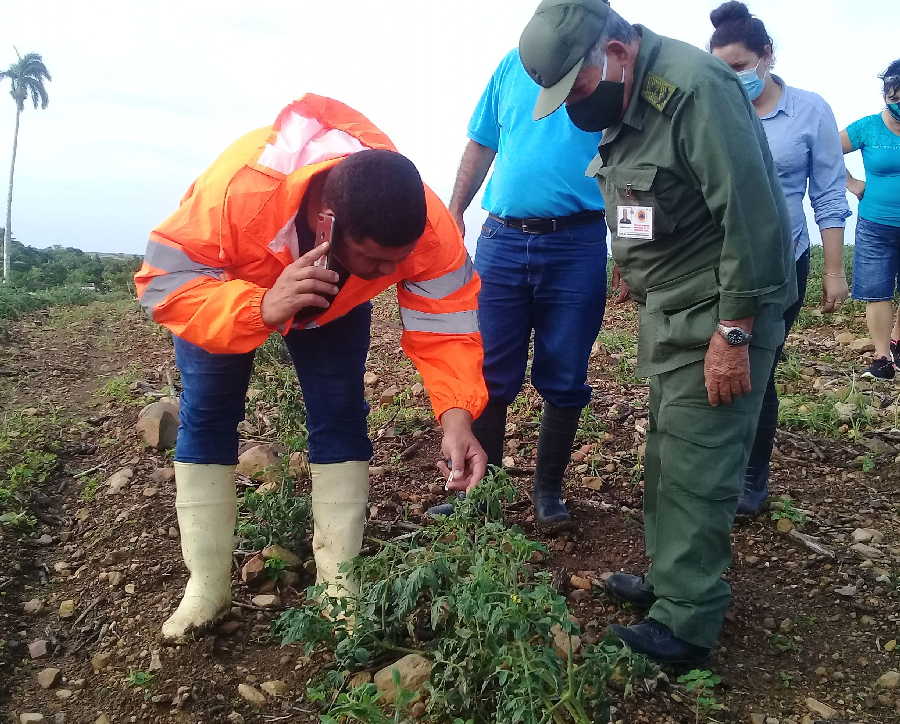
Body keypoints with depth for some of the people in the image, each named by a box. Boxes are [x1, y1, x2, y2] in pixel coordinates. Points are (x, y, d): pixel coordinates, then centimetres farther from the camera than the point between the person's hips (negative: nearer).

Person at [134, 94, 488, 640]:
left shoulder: (430, 227, -37)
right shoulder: (239, 188, -46)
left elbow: (445, 324, -32)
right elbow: (163, 281, -37)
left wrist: (457, 414, -47)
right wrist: (260, 308, -54)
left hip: (336, 305, 1)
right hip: (223, 288, -1)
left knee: (341, 420, -9)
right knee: (206, 418, -4)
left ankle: (339, 583, 5)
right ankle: (206, 587, 9)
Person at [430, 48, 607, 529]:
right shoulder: (515, 63, 13)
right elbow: (481, 146, 18)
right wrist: (454, 211, 12)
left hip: (576, 245, -2)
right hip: (502, 238, 2)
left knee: (564, 381, 5)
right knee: (488, 375, 4)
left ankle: (548, 490, 21)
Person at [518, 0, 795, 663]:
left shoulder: (696, 87, -19)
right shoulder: (621, 103, 10)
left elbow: (753, 217, -22)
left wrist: (733, 335, -20)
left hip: (719, 314, -9)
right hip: (667, 311, 9)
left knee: (696, 470, -5)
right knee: (667, 456, 14)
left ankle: (685, 627, 7)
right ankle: (670, 578, 28)